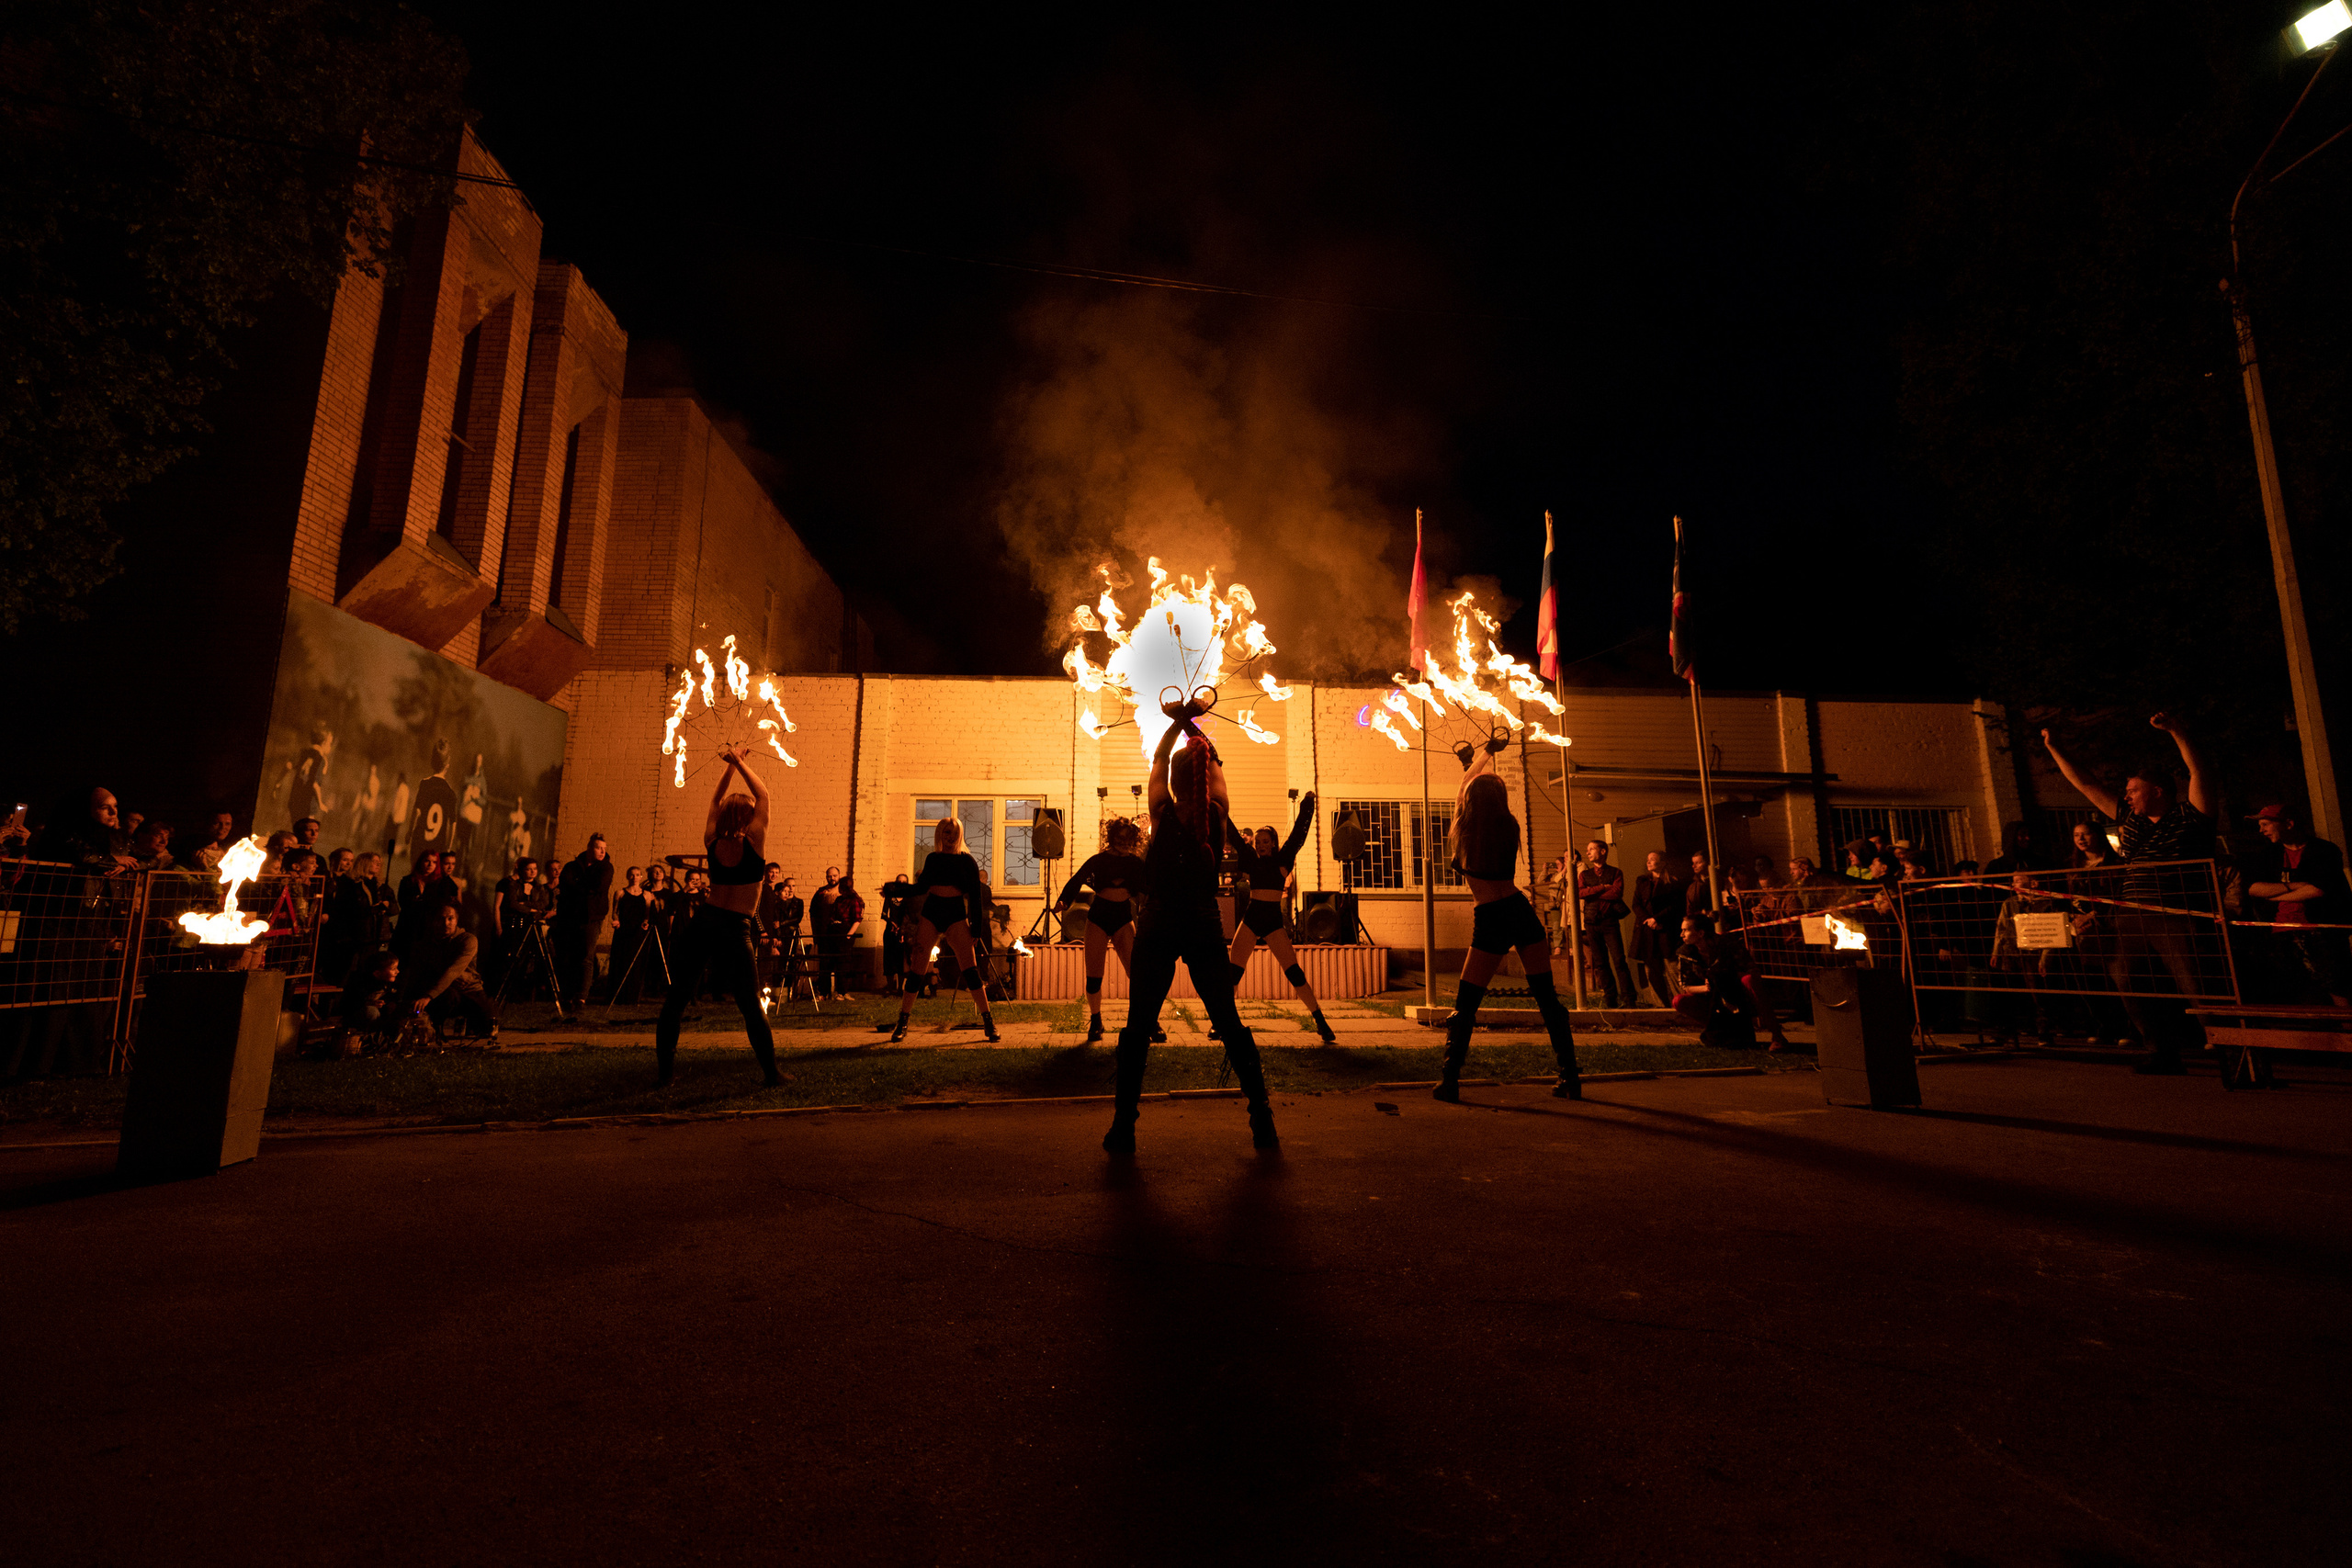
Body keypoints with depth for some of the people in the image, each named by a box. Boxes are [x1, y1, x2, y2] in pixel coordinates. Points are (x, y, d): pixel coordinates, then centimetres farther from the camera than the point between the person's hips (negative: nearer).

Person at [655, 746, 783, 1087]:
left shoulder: (712, 841, 5)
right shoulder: (753, 841, -7)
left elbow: (716, 801, 22)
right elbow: (763, 796, 6)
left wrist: (732, 765, 28)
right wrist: (740, 763, 14)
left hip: (704, 920, 4)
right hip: (736, 929, -4)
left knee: (676, 999, 10)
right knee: (751, 1005, 5)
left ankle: (664, 1072, 11)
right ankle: (771, 1073, 9)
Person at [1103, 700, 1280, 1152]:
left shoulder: (1163, 812, -8)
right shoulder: (1217, 814, -5)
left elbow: (1157, 760, 10)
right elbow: (1215, 765, 14)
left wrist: (1177, 724, 20)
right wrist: (1194, 726, 23)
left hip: (1158, 927, -2)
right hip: (1206, 925, 2)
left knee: (1138, 1025, 5)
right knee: (1229, 1023, 10)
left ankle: (1123, 1128, 6)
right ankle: (1263, 1124, 12)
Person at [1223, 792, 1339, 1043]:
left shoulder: (1282, 858, 7)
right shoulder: (1251, 859, 10)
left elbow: (1299, 833, 4)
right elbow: (1232, 835, 8)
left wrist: (1307, 806, 1)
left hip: (1274, 918, -1)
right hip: (1251, 916, 1)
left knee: (1293, 971, -6)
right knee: (1234, 970, -5)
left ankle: (1321, 1022, -3)